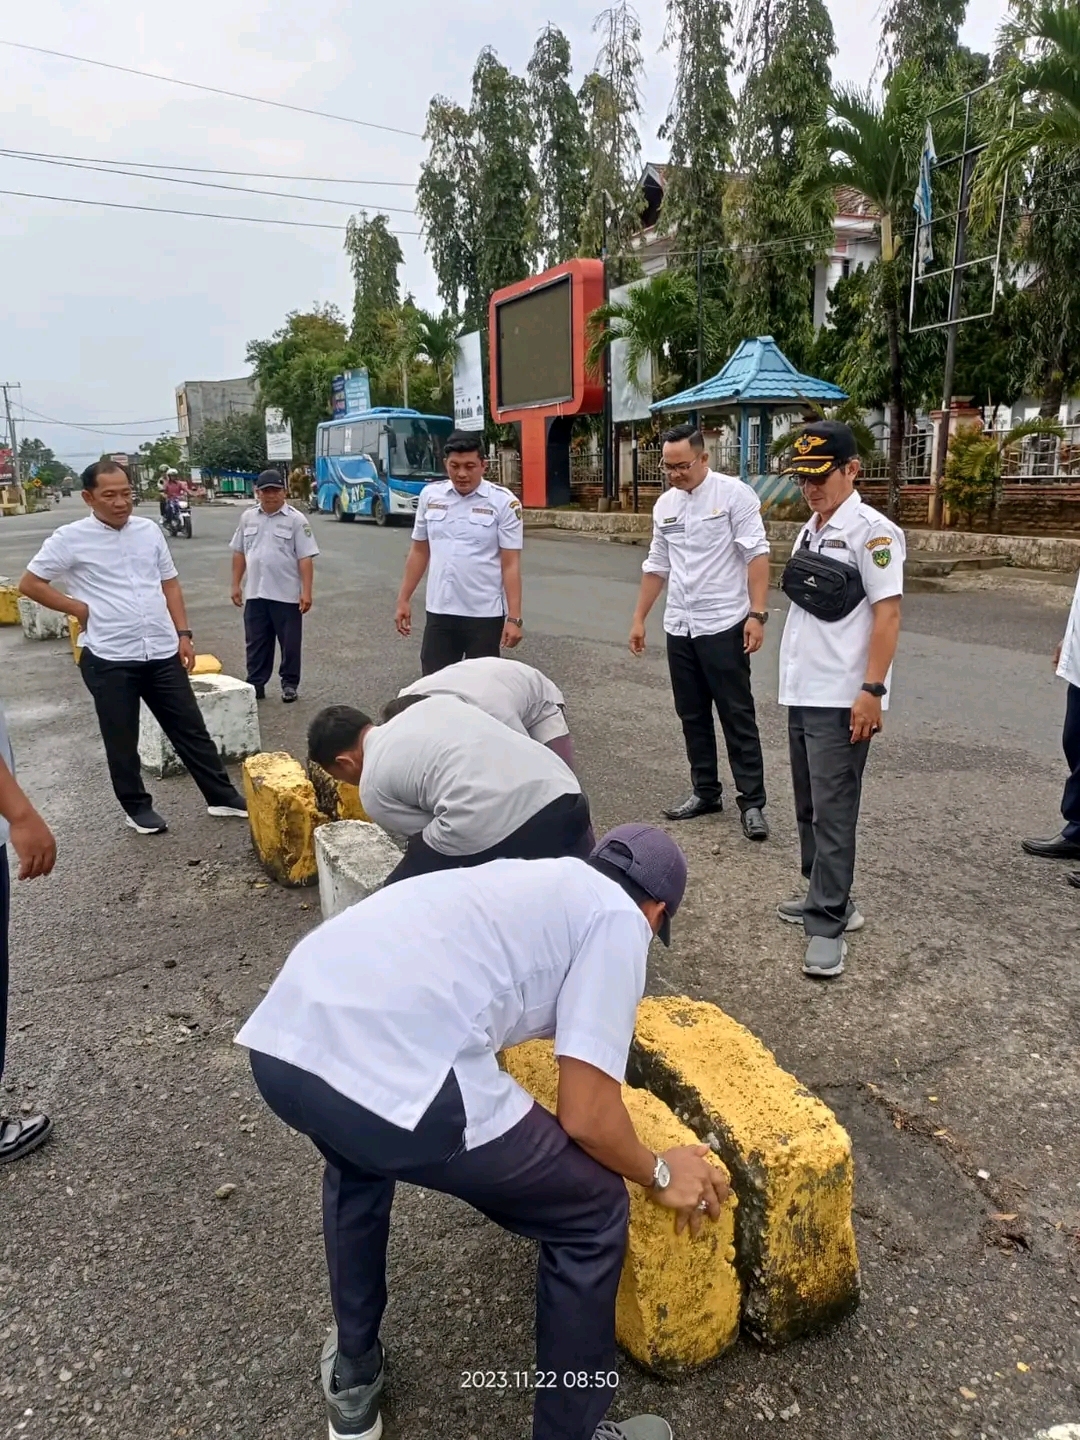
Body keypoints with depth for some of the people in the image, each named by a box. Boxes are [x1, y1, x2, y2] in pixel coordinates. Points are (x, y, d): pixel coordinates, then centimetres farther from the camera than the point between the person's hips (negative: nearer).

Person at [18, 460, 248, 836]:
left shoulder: (149, 530, 6)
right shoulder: (70, 538, -6)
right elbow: (30, 583, 0)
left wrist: (183, 634, 6)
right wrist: (78, 608, -5)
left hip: (162, 652, 3)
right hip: (109, 658, -3)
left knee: (191, 729, 10)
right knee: (122, 740, 9)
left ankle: (222, 796, 20)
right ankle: (137, 807, 25)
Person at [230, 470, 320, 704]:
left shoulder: (296, 519, -5)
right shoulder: (248, 517, 8)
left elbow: (305, 558, -9)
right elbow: (239, 552, 14)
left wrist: (306, 591, -15)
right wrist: (236, 584, 9)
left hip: (287, 595, -3)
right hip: (255, 594, 4)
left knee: (290, 643, 6)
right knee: (256, 643, 10)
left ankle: (290, 684, 19)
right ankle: (255, 684, 19)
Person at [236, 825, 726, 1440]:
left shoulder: (526, 880, 32)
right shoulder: (619, 919, 11)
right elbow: (586, 1116, 4)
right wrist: (659, 1173, 25)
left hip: (280, 1041, 9)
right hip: (392, 1070, -8)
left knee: (357, 1158, 43)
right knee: (593, 1217, 17)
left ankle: (353, 1374, 55)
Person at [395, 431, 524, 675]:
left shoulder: (503, 502, -7)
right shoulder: (430, 495, 4)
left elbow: (511, 564, -9)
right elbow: (419, 552, 12)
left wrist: (514, 618, -13)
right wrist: (404, 599, 11)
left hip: (485, 614, -3)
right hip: (439, 611, 3)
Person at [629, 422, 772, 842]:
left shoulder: (734, 494, -7)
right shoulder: (665, 504, 11)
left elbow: (756, 556, -11)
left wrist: (756, 614, -19)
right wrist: (639, 619, 17)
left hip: (724, 625, -6)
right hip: (679, 627, 6)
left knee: (738, 719, -1)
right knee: (692, 717, 13)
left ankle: (752, 803, 6)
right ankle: (705, 792, 26)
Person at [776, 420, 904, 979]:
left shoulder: (870, 531, -11)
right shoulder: (810, 530, 14)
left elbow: (887, 615, -16)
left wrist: (871, 690, -21)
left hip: (841, 700, -9)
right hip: (802, 692, 9)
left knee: (832, 811, -4)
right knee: (808, 806, 16)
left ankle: (828, 923, 4)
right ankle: (825, 897, 30)